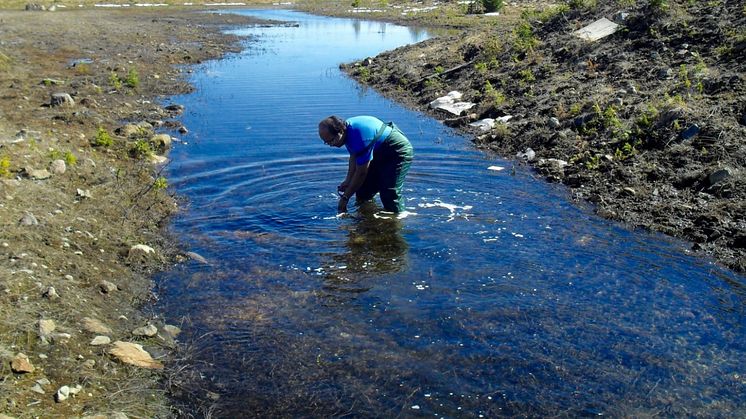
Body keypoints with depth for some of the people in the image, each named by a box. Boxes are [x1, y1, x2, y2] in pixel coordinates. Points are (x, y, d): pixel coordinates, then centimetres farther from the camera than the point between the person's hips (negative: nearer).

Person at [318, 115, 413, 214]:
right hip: (381, 153, 10)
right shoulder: (347, 129, -7)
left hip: (400, 152, -10)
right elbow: (353, 157, 7)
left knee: (389, 194, -18)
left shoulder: (360, 137, -35)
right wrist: (347, 181, -1)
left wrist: (345, 198, -19)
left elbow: (361, 173, -27)